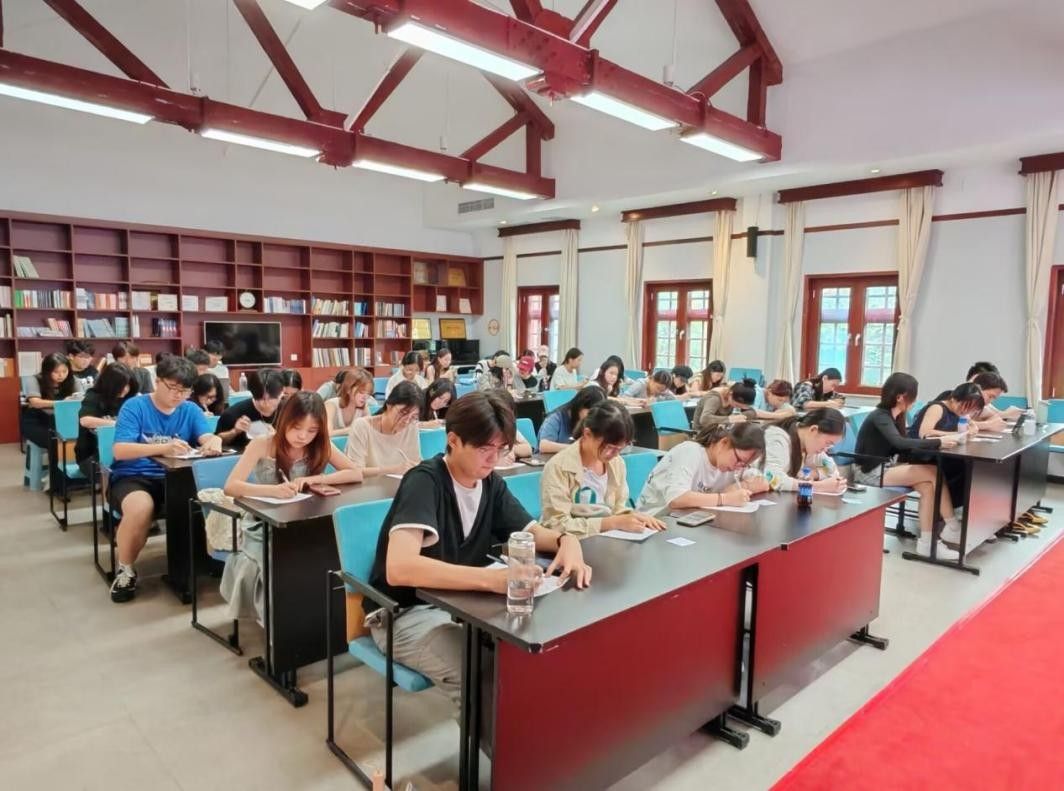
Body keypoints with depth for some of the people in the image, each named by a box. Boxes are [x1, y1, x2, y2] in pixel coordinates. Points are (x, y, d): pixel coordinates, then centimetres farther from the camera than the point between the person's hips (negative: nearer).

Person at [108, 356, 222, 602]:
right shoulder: (134, 406, -6)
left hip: (174, 477, 3)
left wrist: (214, 442, -35)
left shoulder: (190, 410, 6)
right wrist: (163, 448, -33)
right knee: (141, 507, -36)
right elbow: (120, 451, -18)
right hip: (132, 477, -3)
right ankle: (125, 569, -7)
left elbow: (207, 437, -9)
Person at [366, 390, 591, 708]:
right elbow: (399, 568, -36)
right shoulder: (424, 481, -22)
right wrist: (491, 579, -45)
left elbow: (531, 530, 9)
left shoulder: (490, 482, 0)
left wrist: (566, 540, -15)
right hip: (406, 613, -7)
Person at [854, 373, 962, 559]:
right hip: (869, 472, -8)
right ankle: (952, 527, -5)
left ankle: (926, 542, -12)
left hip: (884, 467, 8)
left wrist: (928, 442, -11)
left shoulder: (894, 416, 8)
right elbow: (899, 443, -33)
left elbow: (902, 445, 5)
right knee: (934, 473, -17)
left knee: (928, 486, -15)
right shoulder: (880, 416, -18)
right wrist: (937, 442, -29)